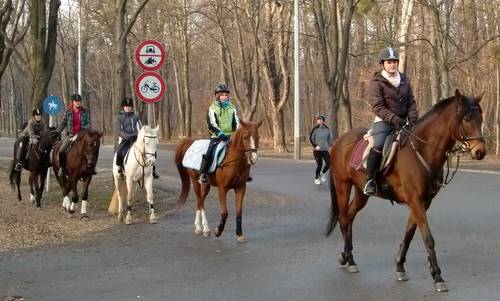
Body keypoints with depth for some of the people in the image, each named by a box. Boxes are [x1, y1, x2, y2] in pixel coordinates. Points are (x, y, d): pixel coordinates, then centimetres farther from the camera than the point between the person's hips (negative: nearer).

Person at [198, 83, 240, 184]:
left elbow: (236, 122, 8)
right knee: (209, 153, -22)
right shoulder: (213, 108, 0)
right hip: (216, 137, -4)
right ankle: (203, 175, -16)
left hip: (230, 136, 4)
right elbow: (212, 124, -10)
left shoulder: (232, 108, 13)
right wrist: (220, 133, -26)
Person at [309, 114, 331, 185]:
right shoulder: (315, 129, -6)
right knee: (319, 164, -5)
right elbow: (311, 138, -3)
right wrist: (315, 146, -13)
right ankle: (316, 179, 15)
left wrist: (329, 145, 4)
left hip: (325, 149, 4)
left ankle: (322, 174, 24)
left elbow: (329, 138, 17)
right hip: (317, 150, -4)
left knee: (328, 163, -5)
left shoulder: (327, 129, 5)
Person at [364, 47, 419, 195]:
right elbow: (377, 107, -14)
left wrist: (413, 118, -7)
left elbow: (411, 102, 12)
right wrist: (394, 119, -26)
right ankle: (370, 180, -19)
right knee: (379, 145, -29)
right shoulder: (376, 82, -6)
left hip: (403, 121, 6)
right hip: (384, 121, -6)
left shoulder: (404, 80, 11)